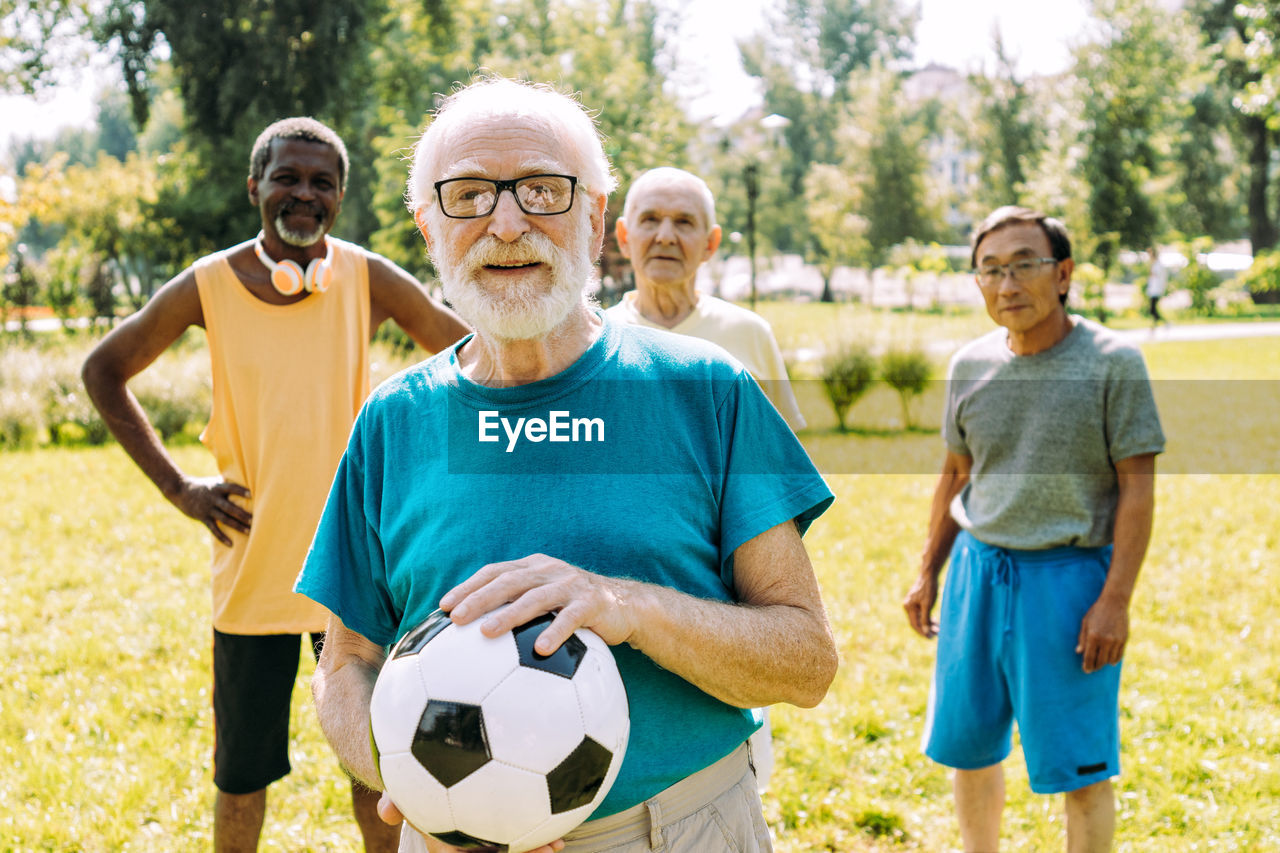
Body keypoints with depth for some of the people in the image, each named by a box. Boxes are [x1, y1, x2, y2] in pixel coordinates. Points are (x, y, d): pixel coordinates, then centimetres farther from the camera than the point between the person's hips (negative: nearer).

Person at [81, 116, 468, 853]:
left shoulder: (369, 280, -4)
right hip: (252, 568, 0)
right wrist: (176, 484, 1)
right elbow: (105, 371, 9)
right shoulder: (209, 286, -4)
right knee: (243, 776, 10)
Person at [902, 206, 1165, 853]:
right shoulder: (970, 366, 5)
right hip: (976, 572, 5)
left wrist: (1115, 600, -15)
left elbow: (1137, 488, -9)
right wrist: (927, 573, 15)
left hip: (1068, 576, -5)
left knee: (1081, 768, 1)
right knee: (967, 746, 14)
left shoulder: (1113, 363, -9)